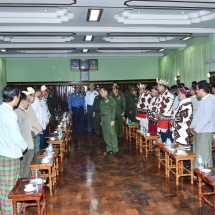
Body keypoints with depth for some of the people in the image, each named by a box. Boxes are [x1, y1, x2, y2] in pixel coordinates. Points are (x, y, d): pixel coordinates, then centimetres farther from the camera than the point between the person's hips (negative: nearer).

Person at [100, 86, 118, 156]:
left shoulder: (110, 99, -6)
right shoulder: (102, 100, 16)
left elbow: (113, 109, -11)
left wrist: (112, 119, -17)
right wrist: (101, 120, 15)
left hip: (109, 118, -7)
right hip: (103, 118, 7)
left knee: (112, 133, -6)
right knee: (105, 134, 8)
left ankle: (115, 150, 1)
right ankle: (109, 149, 18)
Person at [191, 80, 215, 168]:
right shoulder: (203, 101, 14)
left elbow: (206, 118, -23)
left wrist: (196, 129, -18)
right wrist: (193, 126, 8)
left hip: (205, 132, -9)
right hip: (198, 131, 9)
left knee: (204, 154, -1)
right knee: (197, 152, 15)